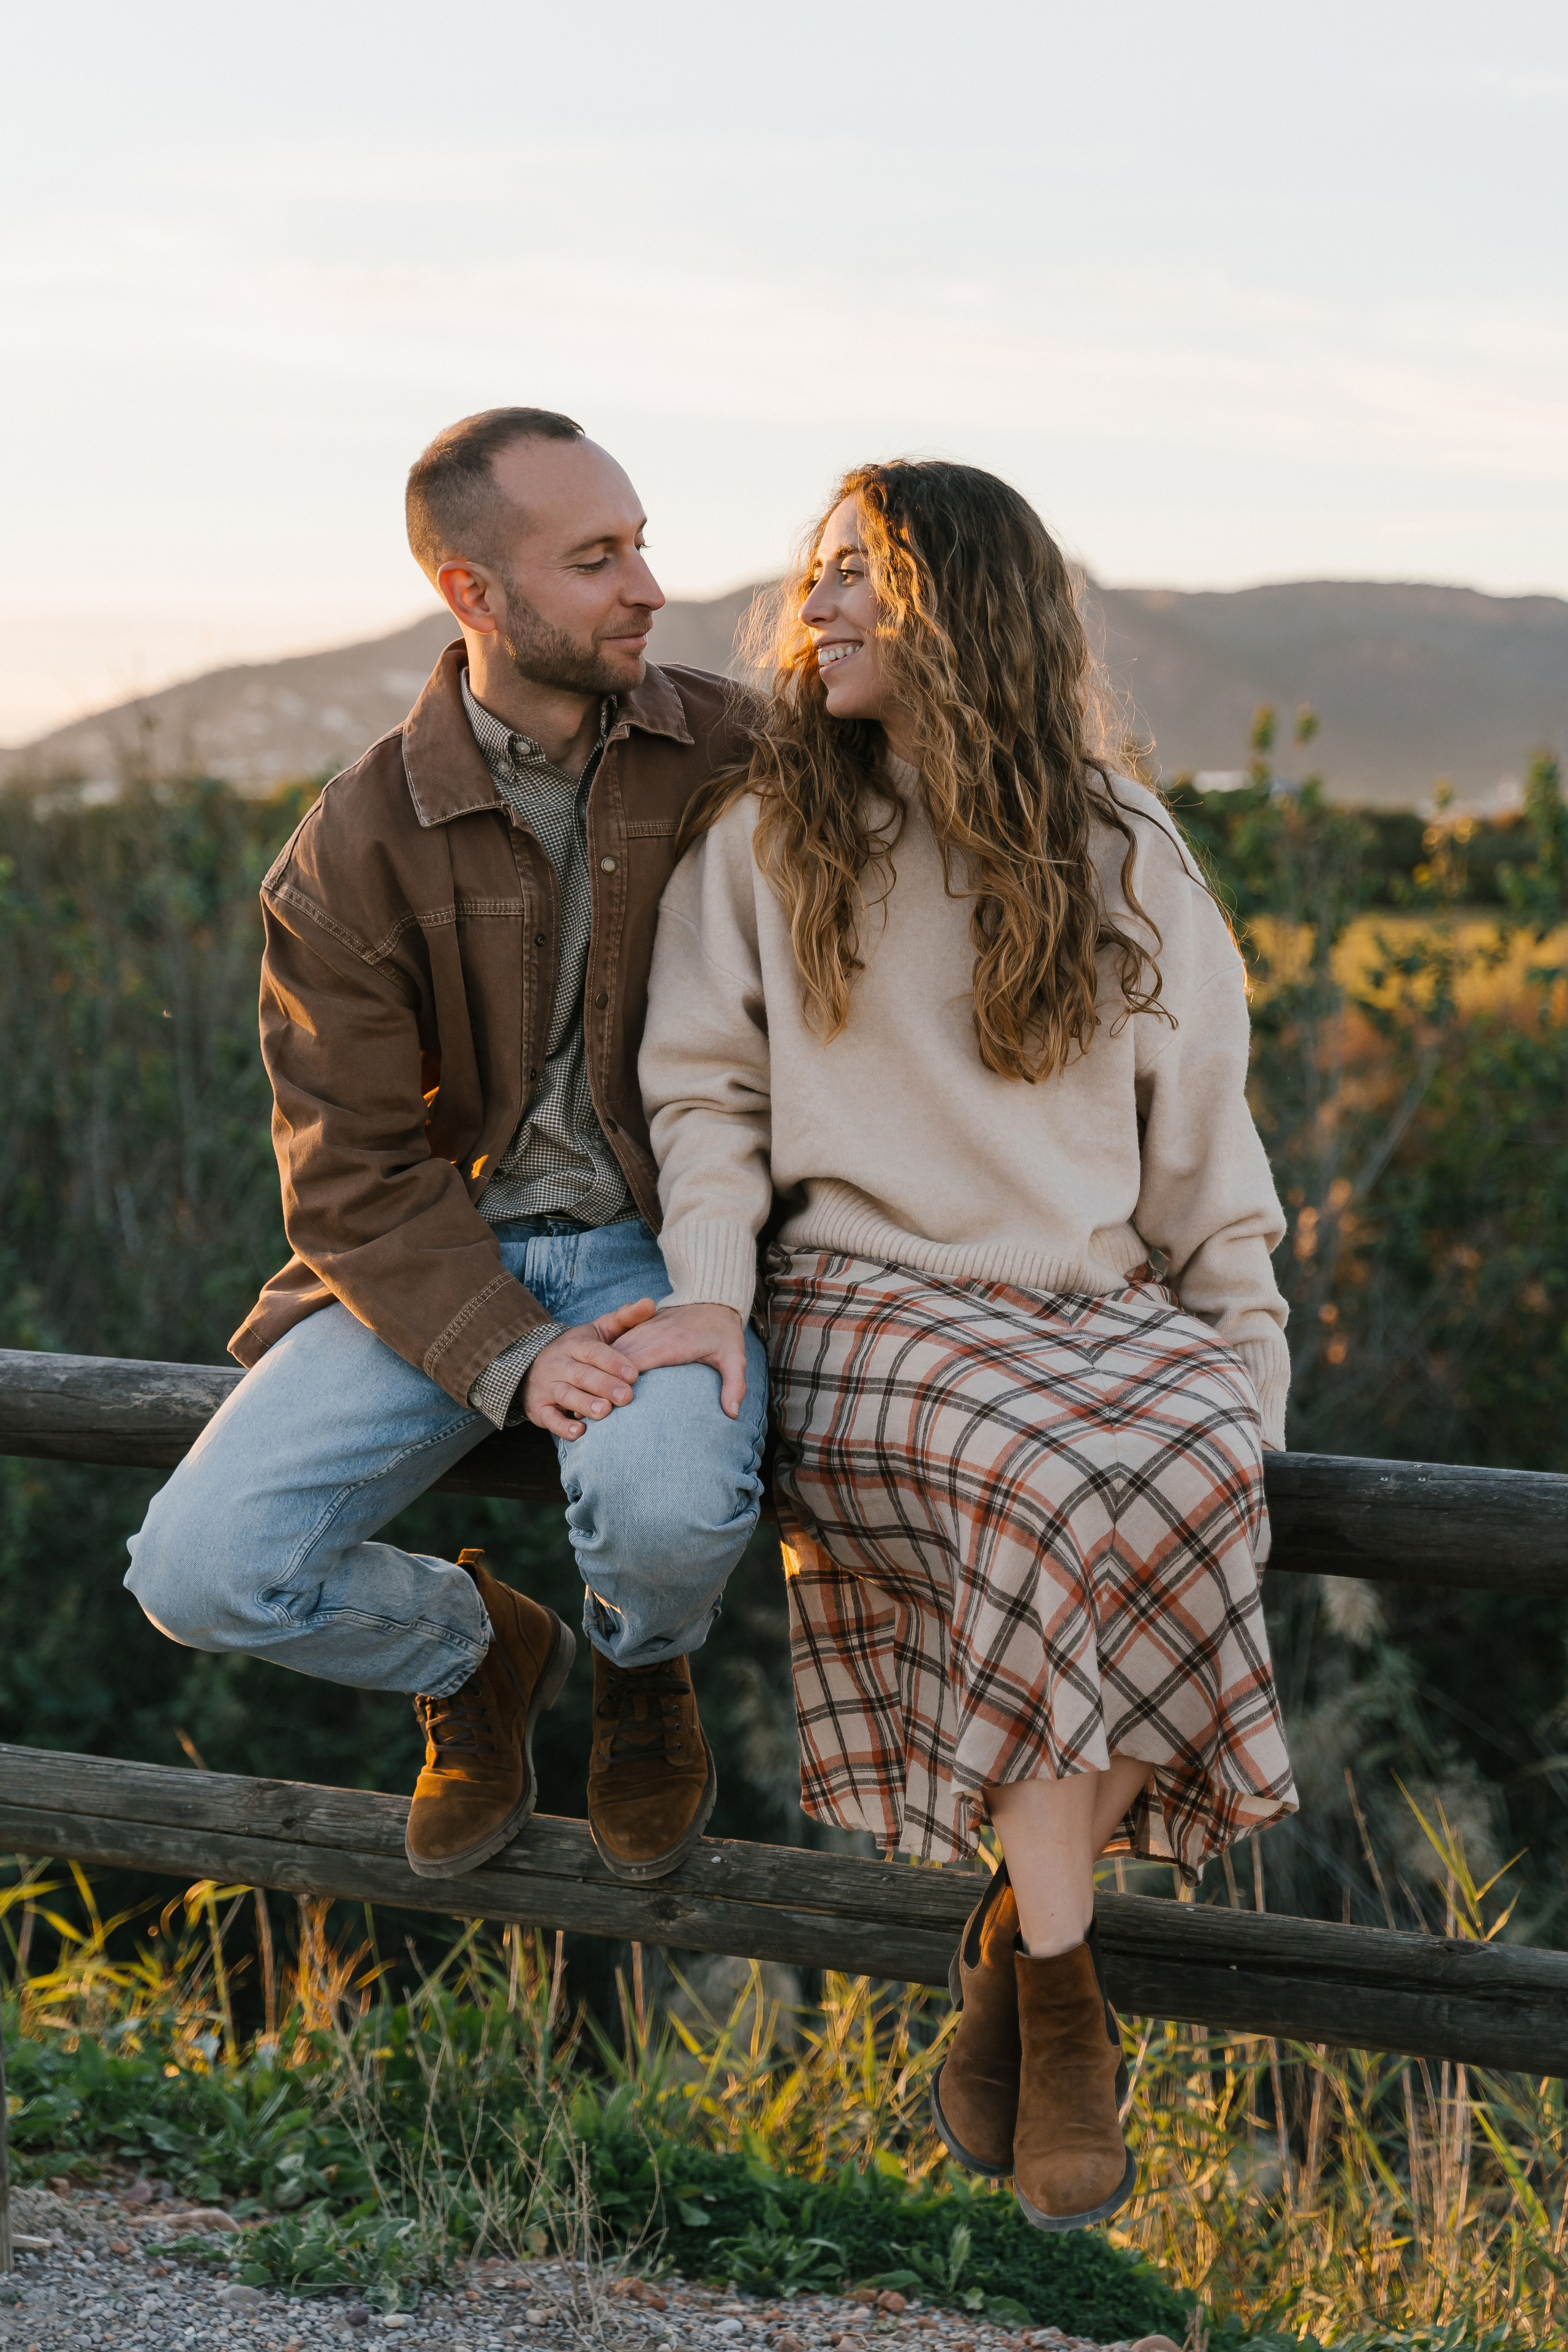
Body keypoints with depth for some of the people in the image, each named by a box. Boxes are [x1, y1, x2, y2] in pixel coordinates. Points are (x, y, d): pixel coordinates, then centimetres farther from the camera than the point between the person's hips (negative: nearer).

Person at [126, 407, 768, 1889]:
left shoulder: (734, 755, -4)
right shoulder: (355, 848, -7)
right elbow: (353, 1168, -7)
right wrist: (510, 1358, -21)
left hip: (661, 1242, -1)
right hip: (438, 1263, 1)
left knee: (667, 1503, -35)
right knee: (201, 1571, -18)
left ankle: (642, 1664, 7)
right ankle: (470, 1647, 17)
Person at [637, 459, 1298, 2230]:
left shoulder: (1116, 855, 11)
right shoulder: (758, 841, 8)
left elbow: (1200, 1127, 12)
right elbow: (704, 1091, 8)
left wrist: (1248, 1358, 4)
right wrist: (709, 1287, -9)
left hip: (1099, 1308, 2)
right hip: (865, 1304, -2)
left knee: (1179, 1483, -33)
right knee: (1062, 1495, -34)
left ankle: (1016, 1941, -14)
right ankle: (1061, 2007, -19)